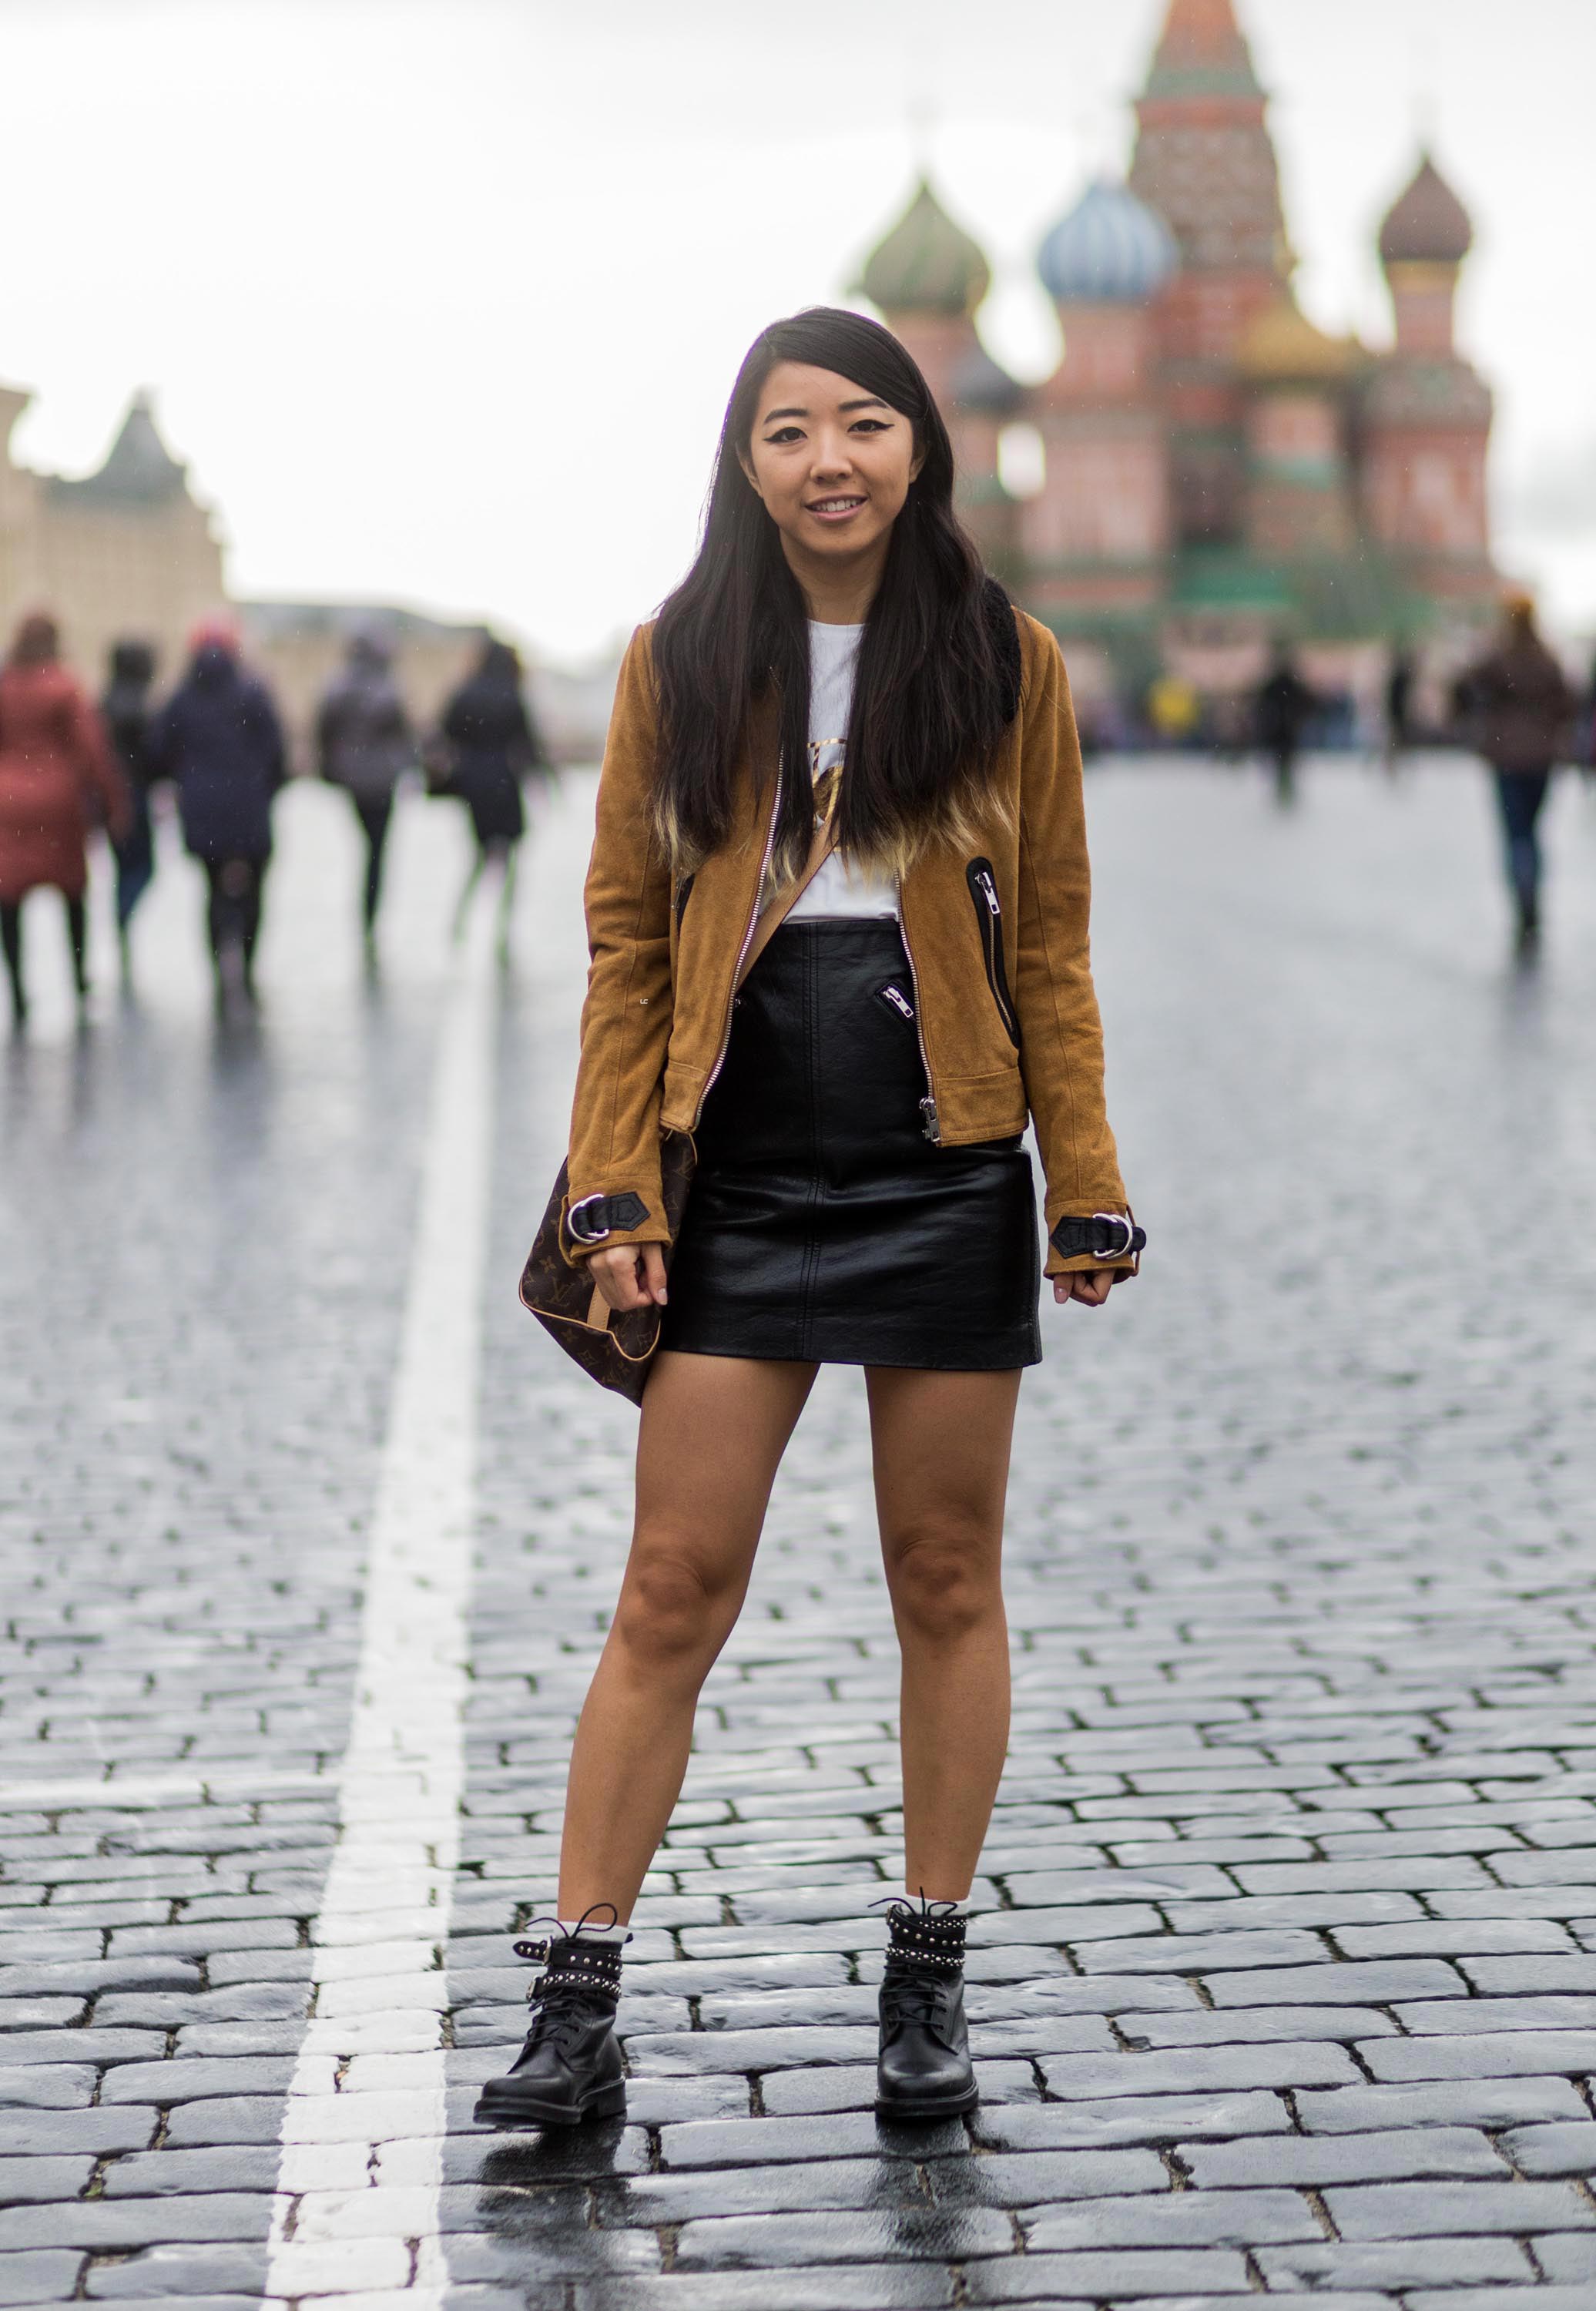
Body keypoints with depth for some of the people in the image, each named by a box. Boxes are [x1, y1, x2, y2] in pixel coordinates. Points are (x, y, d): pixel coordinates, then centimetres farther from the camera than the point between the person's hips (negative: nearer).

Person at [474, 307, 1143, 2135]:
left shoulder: (1007, 665, 2)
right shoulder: (680, 664, 3)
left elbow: (1050, 948, 4)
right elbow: (626, 940, 4)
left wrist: (1085, 1188, 0)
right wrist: (615, 1190, -3)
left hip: (947, 1179, 0)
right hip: (741, 1179, 0)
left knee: (947, 1584, 8)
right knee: (674, 1589, 0)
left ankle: (928, 1983, 20)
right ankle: (576, 2006, 6)